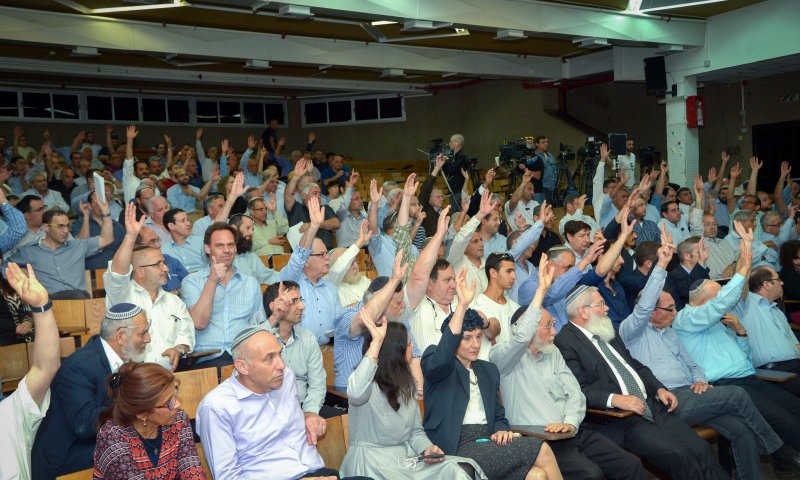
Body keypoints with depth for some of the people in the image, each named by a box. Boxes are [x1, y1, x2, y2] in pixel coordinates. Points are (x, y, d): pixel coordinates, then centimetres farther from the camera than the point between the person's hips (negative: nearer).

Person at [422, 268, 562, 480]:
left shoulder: (488, 370, 22)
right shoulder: (438, 366, 1)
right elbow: (440, 360, -25)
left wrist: (501, 431, -1)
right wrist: (462, 305, -32)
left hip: (487, 446, 6)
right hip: (456, 451, -6)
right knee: (541, 448, -19)